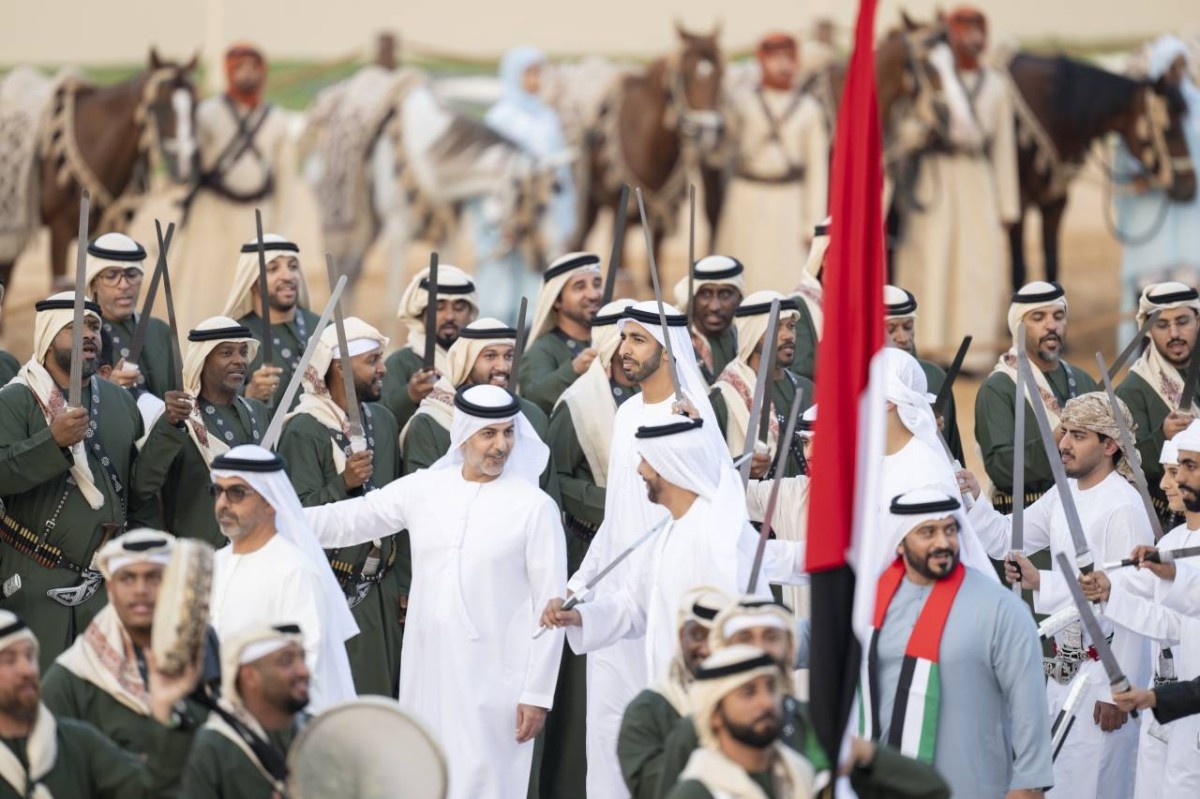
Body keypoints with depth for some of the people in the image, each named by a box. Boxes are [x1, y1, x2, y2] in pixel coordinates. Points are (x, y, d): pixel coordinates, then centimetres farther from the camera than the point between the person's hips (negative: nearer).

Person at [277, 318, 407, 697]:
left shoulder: (383, 421, 10)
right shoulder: (304, 430, -11)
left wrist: (403, 584, 14)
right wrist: (343, 484, -31)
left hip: (381, 591, 6)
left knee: (381, 693, 6)